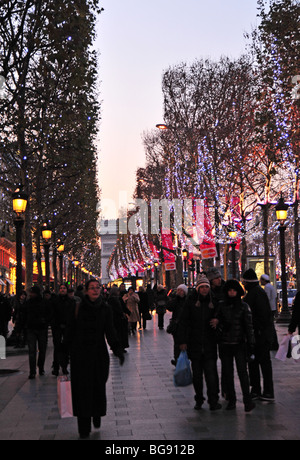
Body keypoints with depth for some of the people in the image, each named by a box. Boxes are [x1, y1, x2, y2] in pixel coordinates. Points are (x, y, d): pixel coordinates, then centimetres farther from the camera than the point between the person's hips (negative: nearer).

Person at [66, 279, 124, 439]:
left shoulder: (105, 309, 1)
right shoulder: (77, 308, -2)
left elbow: (110, 332, -5)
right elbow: (70, 331, 1)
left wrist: (117, 350, -18)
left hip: (99, 354, 1)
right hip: (80, 354, -1)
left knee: (98, 387, 6)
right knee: (82, 389, 0)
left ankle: (97, 415, 32)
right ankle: (84, 428, 6)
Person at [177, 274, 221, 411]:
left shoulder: (213, 302, 3)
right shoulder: (191, 301, -1)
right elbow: (183, 322, -1)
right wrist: (182, 341, -5)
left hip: (210, 344, 0)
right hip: (194, 344, 0)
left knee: (211, 373, -7)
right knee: (197, 374, 8)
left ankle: (213, 401, 0)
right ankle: (199, 400, 21)